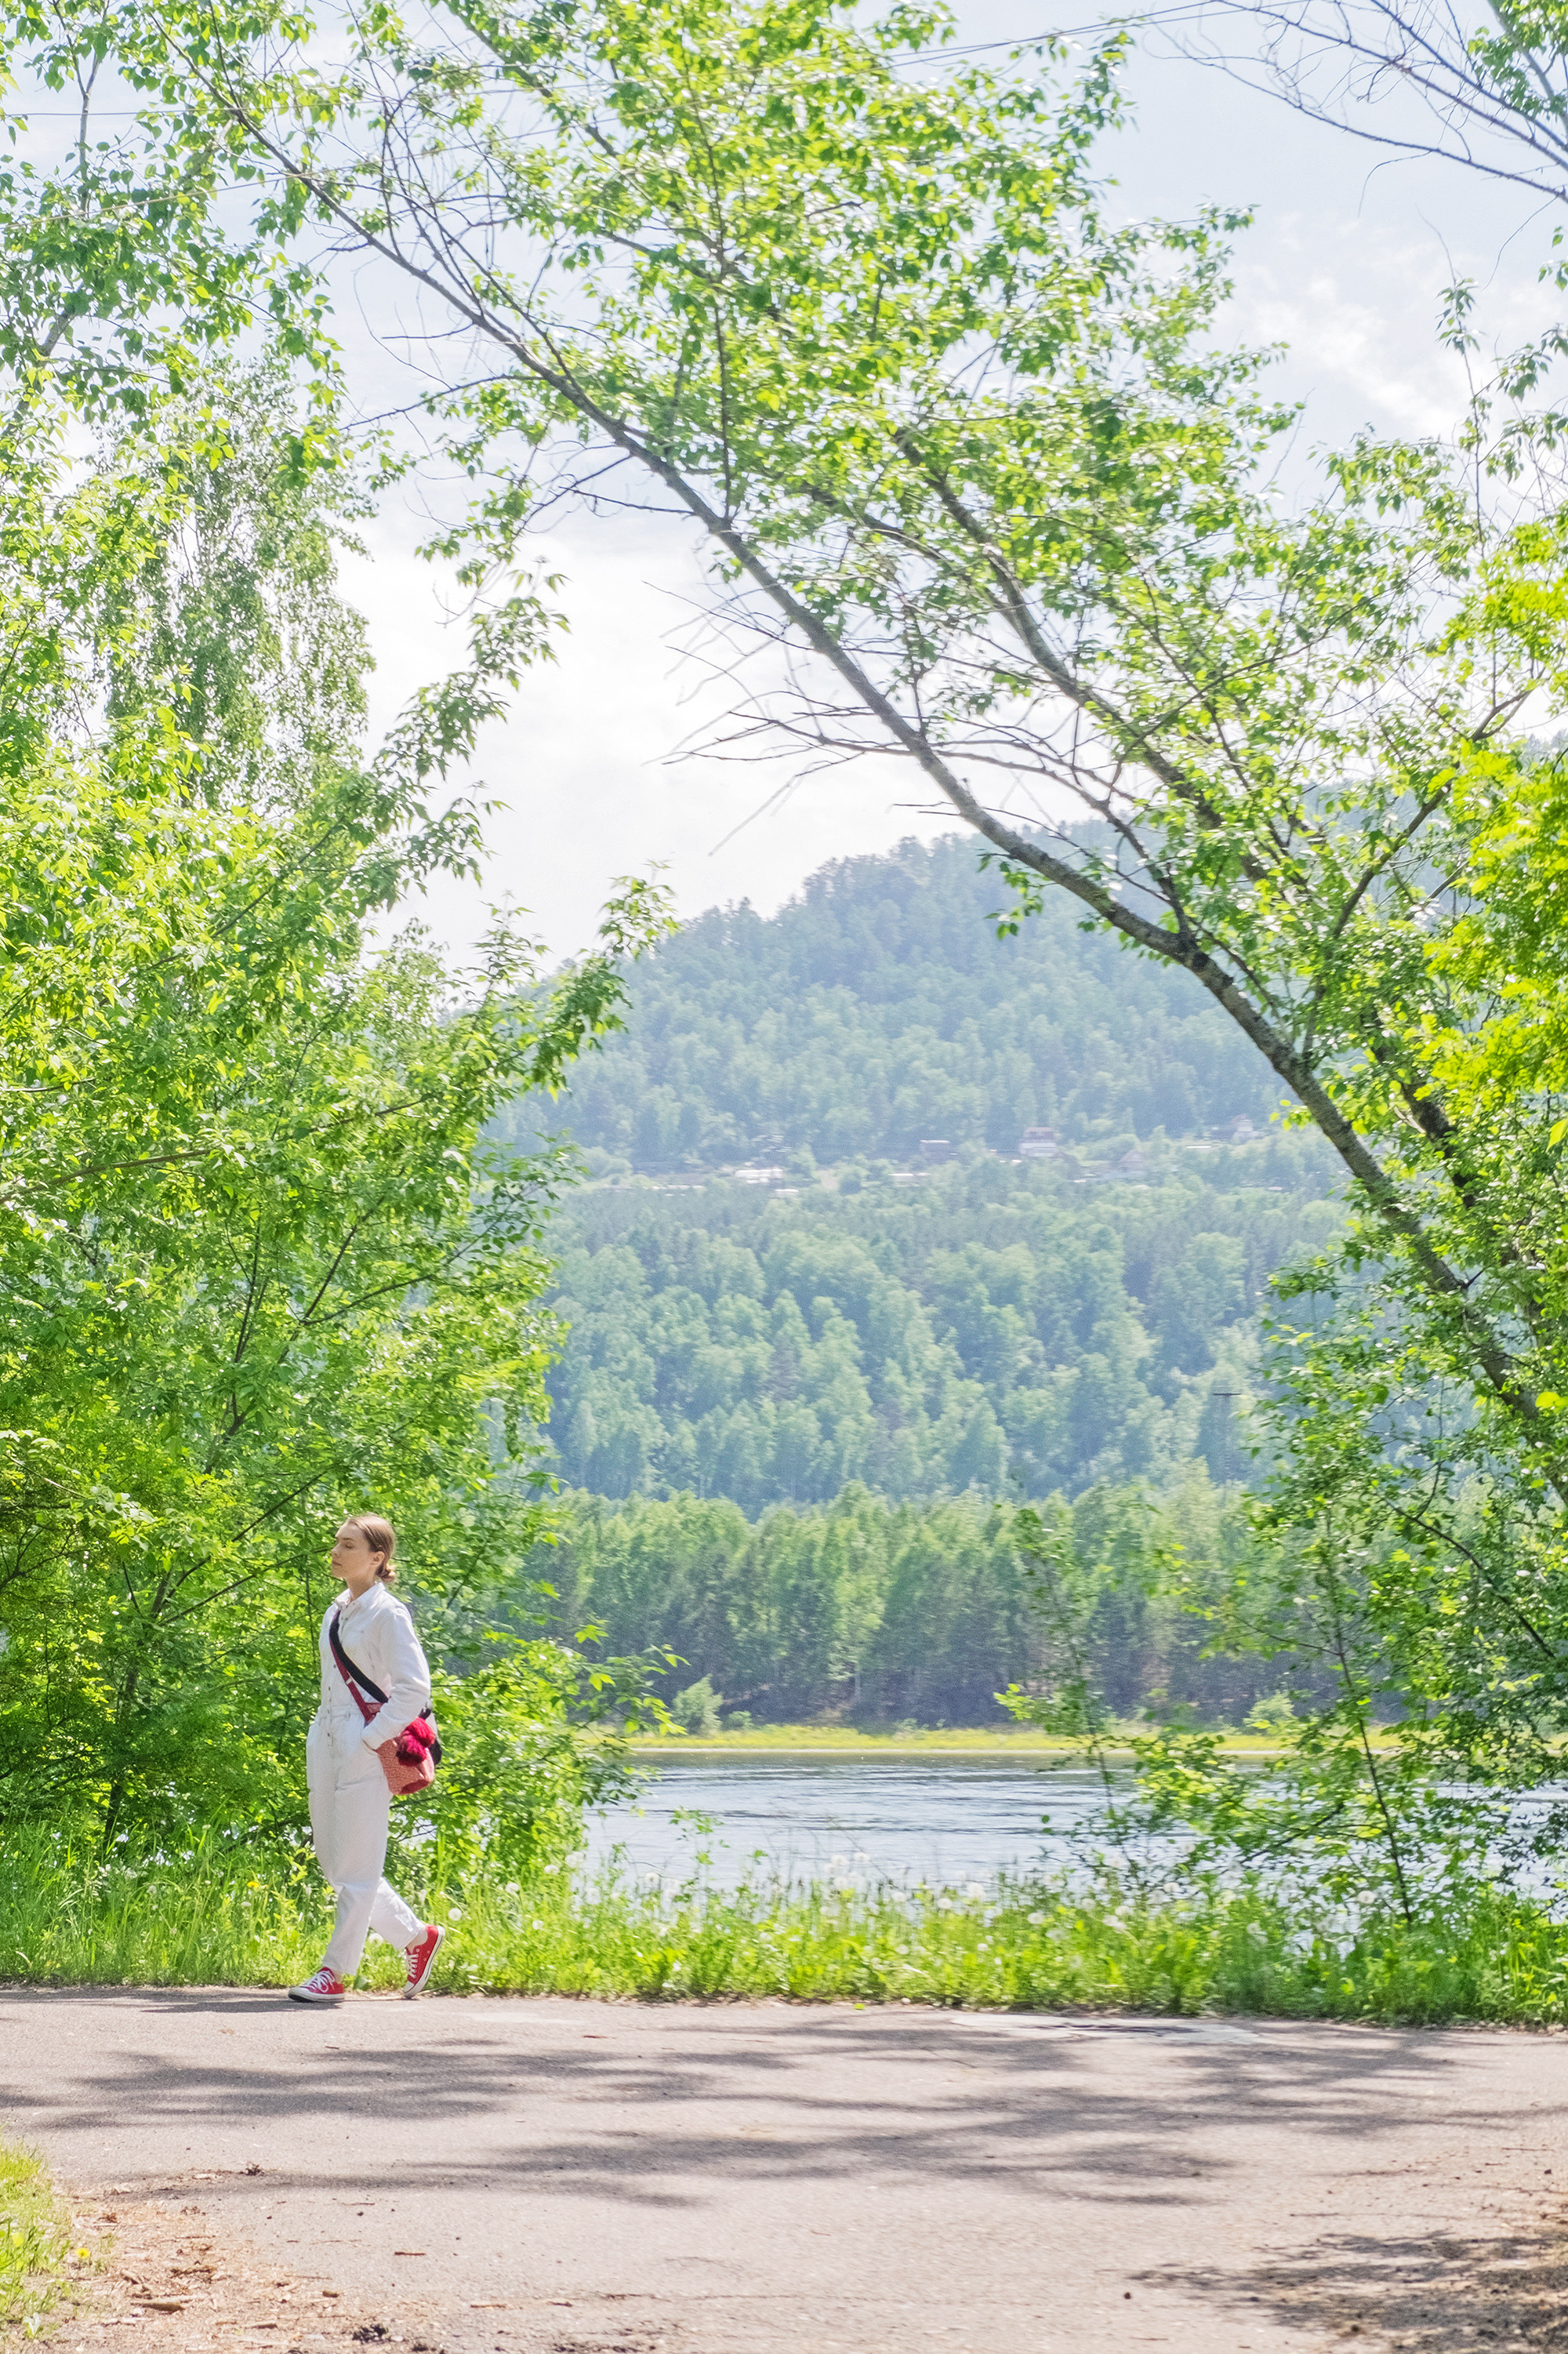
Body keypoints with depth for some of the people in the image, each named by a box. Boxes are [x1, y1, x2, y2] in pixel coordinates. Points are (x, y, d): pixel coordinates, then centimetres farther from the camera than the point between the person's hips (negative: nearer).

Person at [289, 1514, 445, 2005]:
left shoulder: (387, 1614, -11)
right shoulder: (336, 1612, 14)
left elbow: (413, 1687, -15)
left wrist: (370, 1739, -16)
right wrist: (324, 1733, 14)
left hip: (364, 1750, -9)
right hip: (327, 1743, 9)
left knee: (354, 1864, -2)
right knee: (330, 1858, 11)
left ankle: (335, 1972, 5)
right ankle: (416, 1935, 23)